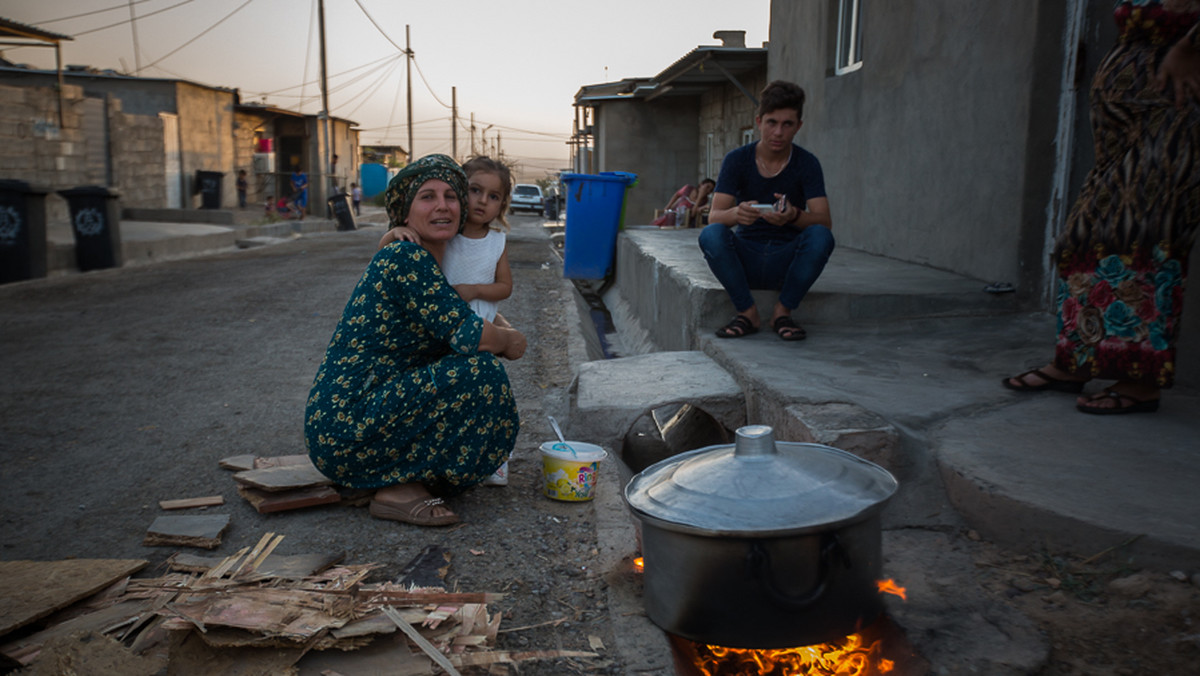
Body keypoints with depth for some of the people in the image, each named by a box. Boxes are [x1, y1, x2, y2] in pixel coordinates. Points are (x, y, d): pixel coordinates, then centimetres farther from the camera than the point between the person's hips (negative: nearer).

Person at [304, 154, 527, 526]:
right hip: (344, 433, -10)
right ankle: (399, 490, -10)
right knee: (481, 372, -18)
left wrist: (498, 331, 2)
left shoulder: (427, 262, 13)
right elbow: (465, 335, -22)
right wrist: (509, 341, -1)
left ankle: (392, 477, 11)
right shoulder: (406, 258, -15)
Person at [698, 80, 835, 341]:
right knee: (711, 234, -29)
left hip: (786, 261, 0)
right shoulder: (737, 160, -4)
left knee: (820, 236, -30)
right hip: (745, 259, 0)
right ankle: (747, 312, -13)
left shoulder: (807, 164, -4)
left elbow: (825, 222, -15)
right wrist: (736, 213, -39)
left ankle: (783, 311, -12)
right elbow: (714, 217, -14)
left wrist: (794, 216, -39)